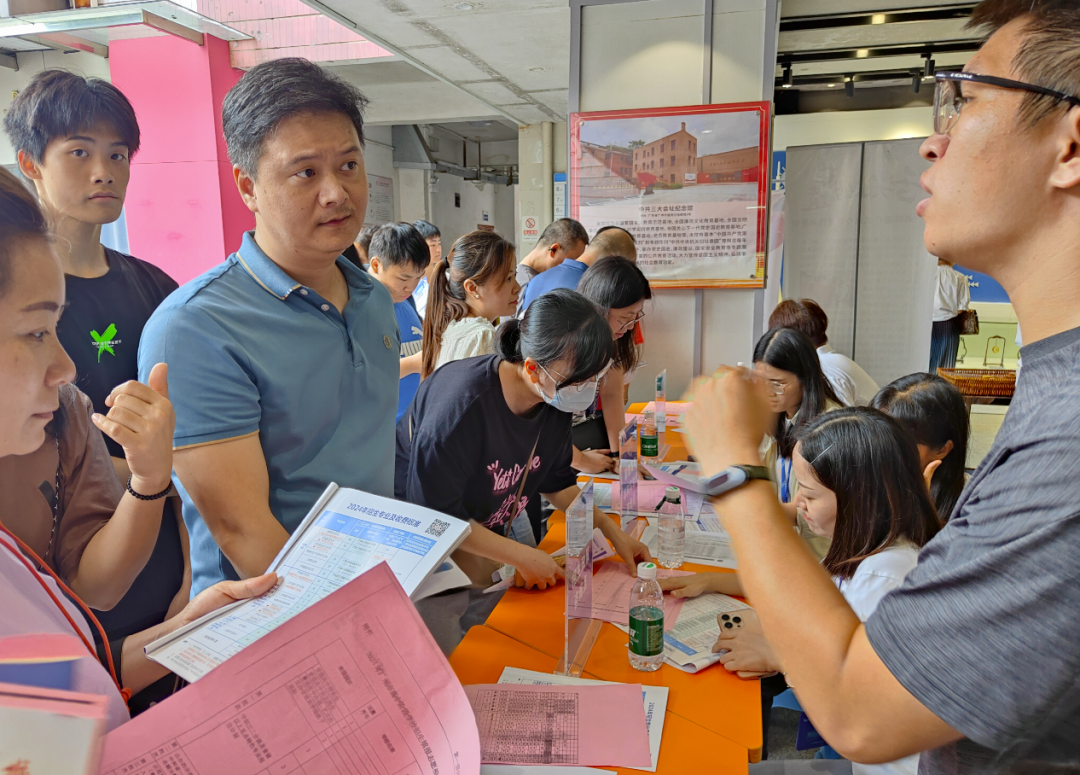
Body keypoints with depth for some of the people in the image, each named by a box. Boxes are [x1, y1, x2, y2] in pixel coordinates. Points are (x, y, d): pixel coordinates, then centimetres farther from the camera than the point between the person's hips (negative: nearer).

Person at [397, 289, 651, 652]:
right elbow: (436, 513, -28)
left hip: (482, 547, 7)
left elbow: (556, 481, 9)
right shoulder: (465, 400, -33)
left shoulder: (557, 398, -9)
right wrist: (523, 557, -22)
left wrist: (611, 529, -1)